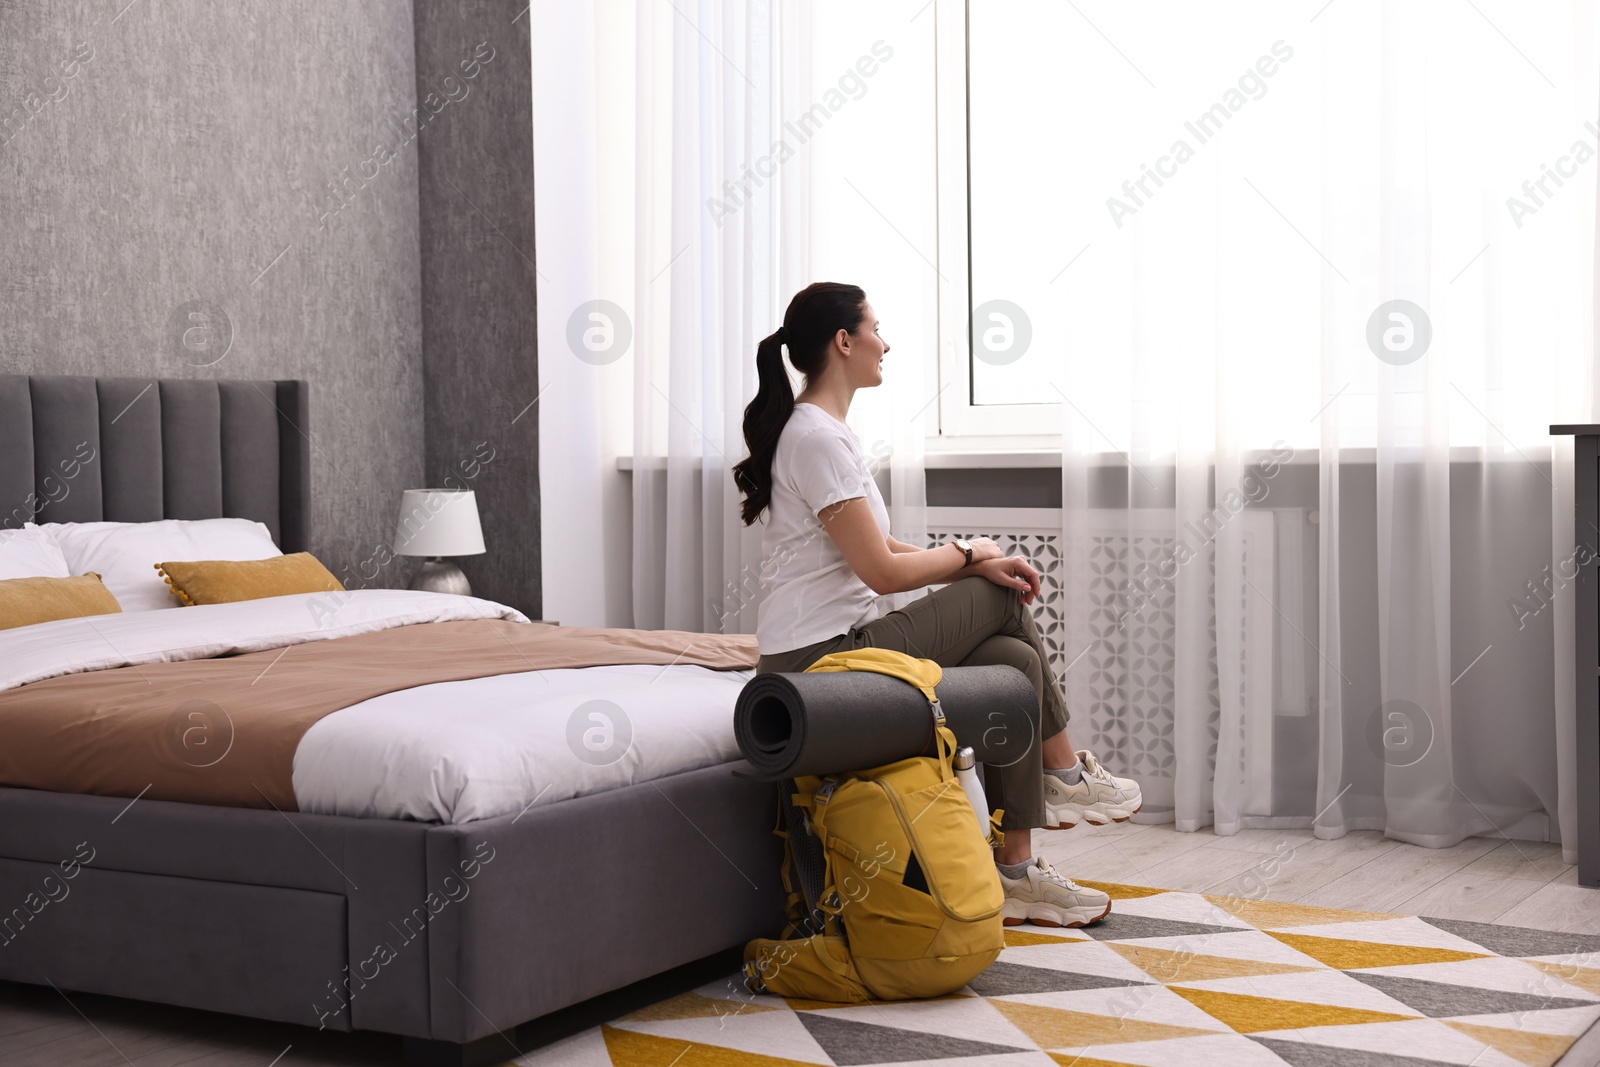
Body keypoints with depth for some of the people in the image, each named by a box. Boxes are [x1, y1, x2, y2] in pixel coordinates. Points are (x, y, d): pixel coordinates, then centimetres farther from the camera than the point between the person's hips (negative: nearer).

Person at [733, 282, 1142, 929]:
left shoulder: (820, 430, 16)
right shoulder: (817, 437, -17)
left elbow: (878, 549, 15)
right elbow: (882, 571, -19)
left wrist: (973, 564, 2)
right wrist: (970, 555, -2)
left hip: (831, 646, 10)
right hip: (821, 658, -10)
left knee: (1017, 660, 0)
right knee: (1004, 597, -3)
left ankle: (1015, 871, 3)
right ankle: (1067, 774, 12)